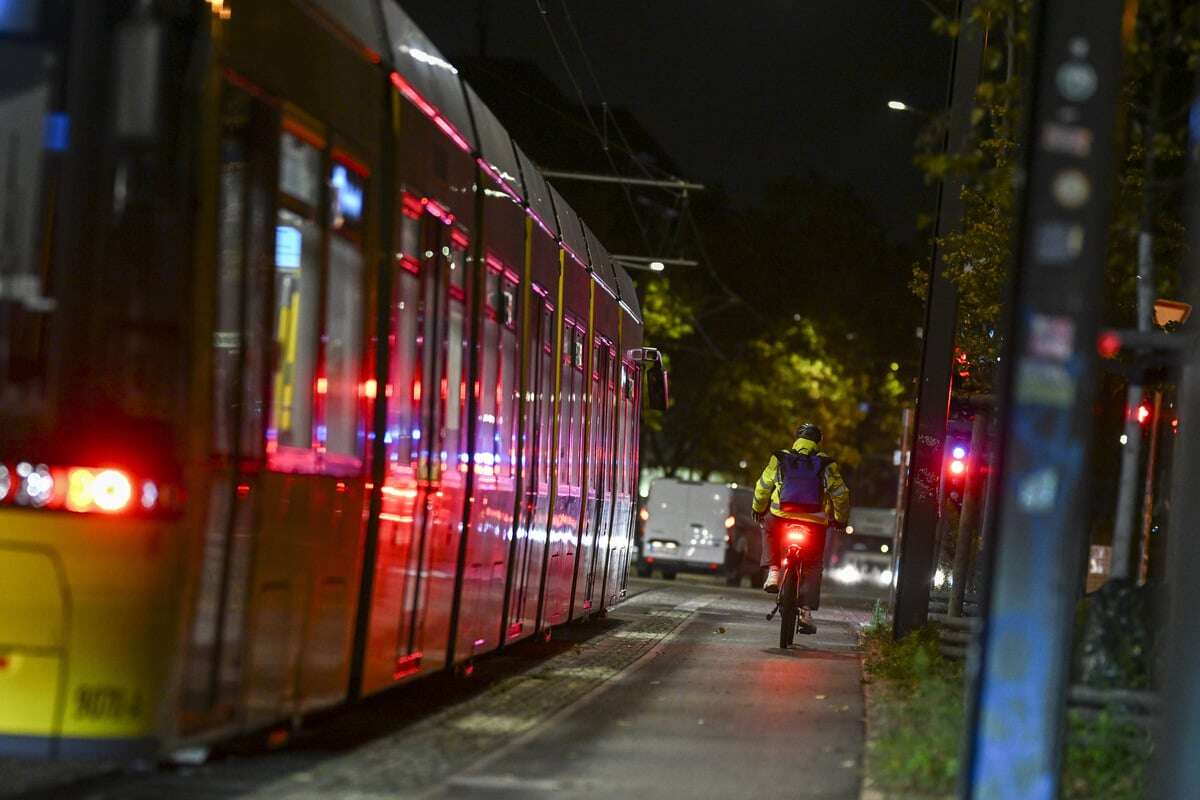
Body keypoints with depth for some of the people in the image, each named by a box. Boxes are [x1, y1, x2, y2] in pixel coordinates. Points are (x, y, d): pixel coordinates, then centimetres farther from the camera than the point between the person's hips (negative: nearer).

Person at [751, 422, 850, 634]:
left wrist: (759, 510, 30)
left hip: (781, 519, 0)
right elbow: (841, 494, 7)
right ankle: (806, 611, 0)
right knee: (812, 569, 13)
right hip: (815, 524, 0)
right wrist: (841, 519, 23)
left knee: (769, 530, 34)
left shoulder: (779, 460, 5)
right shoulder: (826, 465, 3)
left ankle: (773, 571, 14)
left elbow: (762, 487, 13)